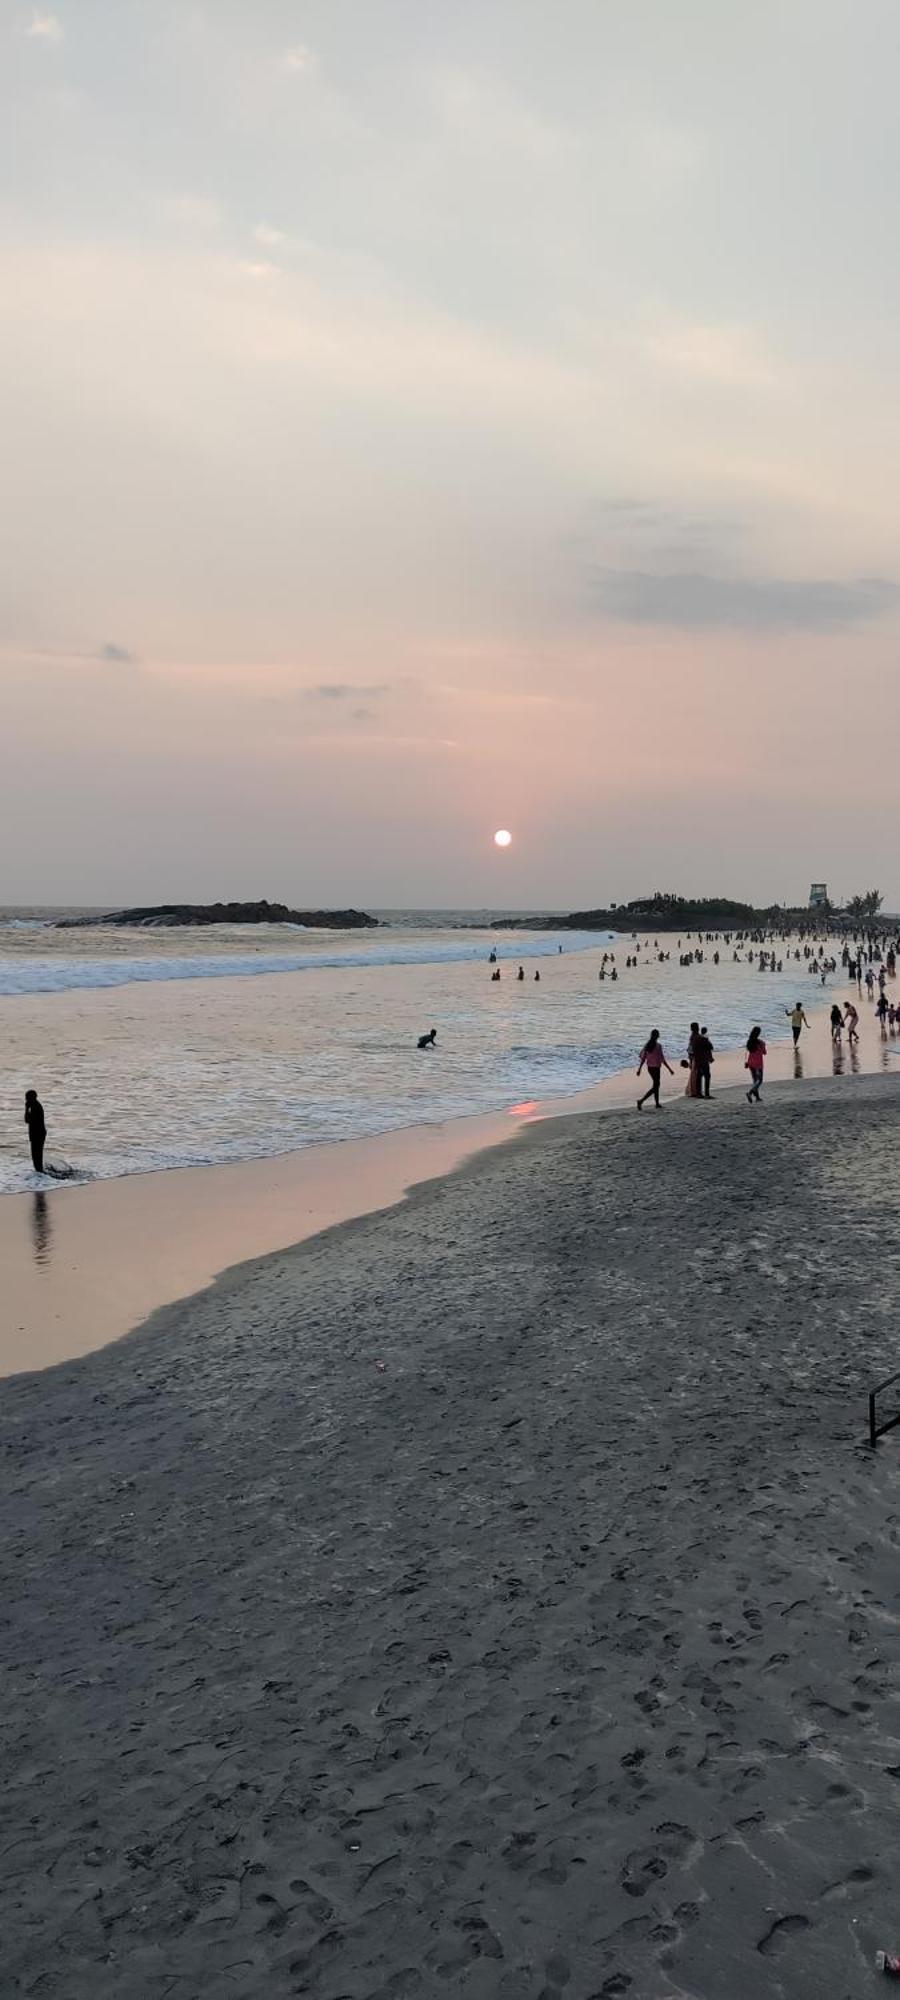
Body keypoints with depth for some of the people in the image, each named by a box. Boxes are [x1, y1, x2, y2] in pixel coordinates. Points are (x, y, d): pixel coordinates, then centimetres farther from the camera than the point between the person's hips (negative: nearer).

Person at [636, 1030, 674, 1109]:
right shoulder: (658, 1045, -17)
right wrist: (670, 1069, -10)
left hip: (649, 1067, 7)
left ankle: (657, 1104, 28)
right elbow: (662, 1060, -17)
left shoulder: (646, 1045, 1)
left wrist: (639, 1069, 11)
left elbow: (643, 1058, 3)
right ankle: (641, 1101, -16)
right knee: (655, 1087, -1)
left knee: (656, 1084, 21)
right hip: (656, 1068, -7)